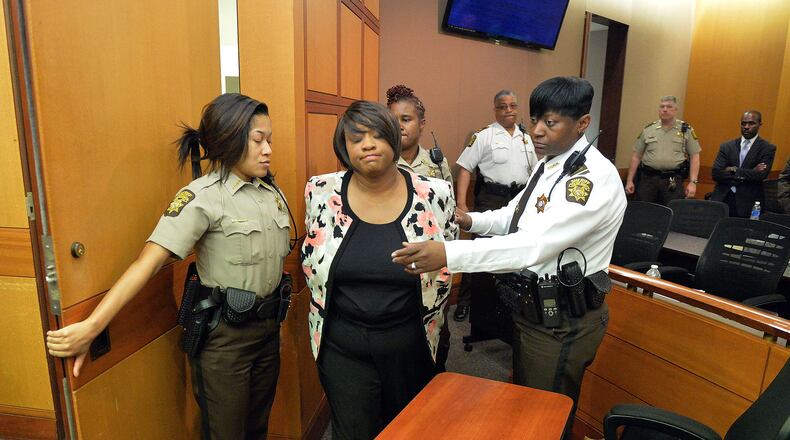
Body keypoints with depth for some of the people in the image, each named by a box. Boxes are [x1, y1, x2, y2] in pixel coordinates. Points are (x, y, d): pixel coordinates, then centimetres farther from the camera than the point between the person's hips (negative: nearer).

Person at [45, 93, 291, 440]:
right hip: (223, 333, -6)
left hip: (268, 324, 6)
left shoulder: (271, 190, 3)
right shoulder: (202, 197, -17)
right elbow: (148, 262, -24)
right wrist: (91, 327, -31)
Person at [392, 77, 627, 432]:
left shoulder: (595, 176, -24)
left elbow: (535, 244, -35)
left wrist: (447, 254, -43)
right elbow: (515, 215, 15)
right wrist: (471, 220, -5)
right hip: (530, 306, 8)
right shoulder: (548, 165, 4)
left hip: (562, 322, -8)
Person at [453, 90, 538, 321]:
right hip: (491, 198, -5)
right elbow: (465, 169, -10)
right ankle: (465, 300, 12)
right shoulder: (483, 136, -5)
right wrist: (461, 204, -18)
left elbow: (534, 171, 19)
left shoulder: (526, 138, 12)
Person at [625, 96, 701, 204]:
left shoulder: (686, 130, 5)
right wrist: (629, 180, 4)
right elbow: (636, 156, 9)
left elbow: (694, 157, 4)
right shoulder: (648, 129, 7)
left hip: (673, 181, -1)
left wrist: (693, 182, -5)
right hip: (648, 179, 1)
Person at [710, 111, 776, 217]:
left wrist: (734, 170, -6)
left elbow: (760, 175, -10)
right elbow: (716, 173, -4)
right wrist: (748, 174, -9)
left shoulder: (768, 148, 4)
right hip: (722, 199, 2)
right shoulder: (726, 146, 8)